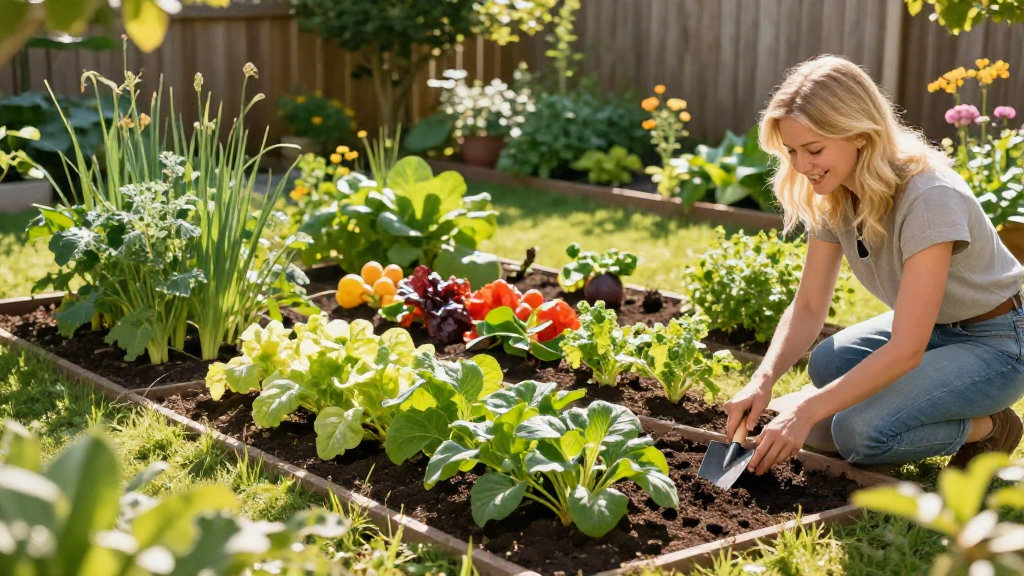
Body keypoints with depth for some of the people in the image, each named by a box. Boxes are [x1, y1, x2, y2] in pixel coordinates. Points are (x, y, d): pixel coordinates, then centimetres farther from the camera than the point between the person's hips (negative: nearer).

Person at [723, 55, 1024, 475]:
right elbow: (808, 306, -7)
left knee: (860, 432, -24)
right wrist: (763, 380, -25)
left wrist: (806, 412, -41)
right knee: (827, 365, -15)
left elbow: (906, 350, -35)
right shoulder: (830, 197, -9)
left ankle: (987, 428, 3)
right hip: (931, 328, 8)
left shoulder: (928, 199, -32)